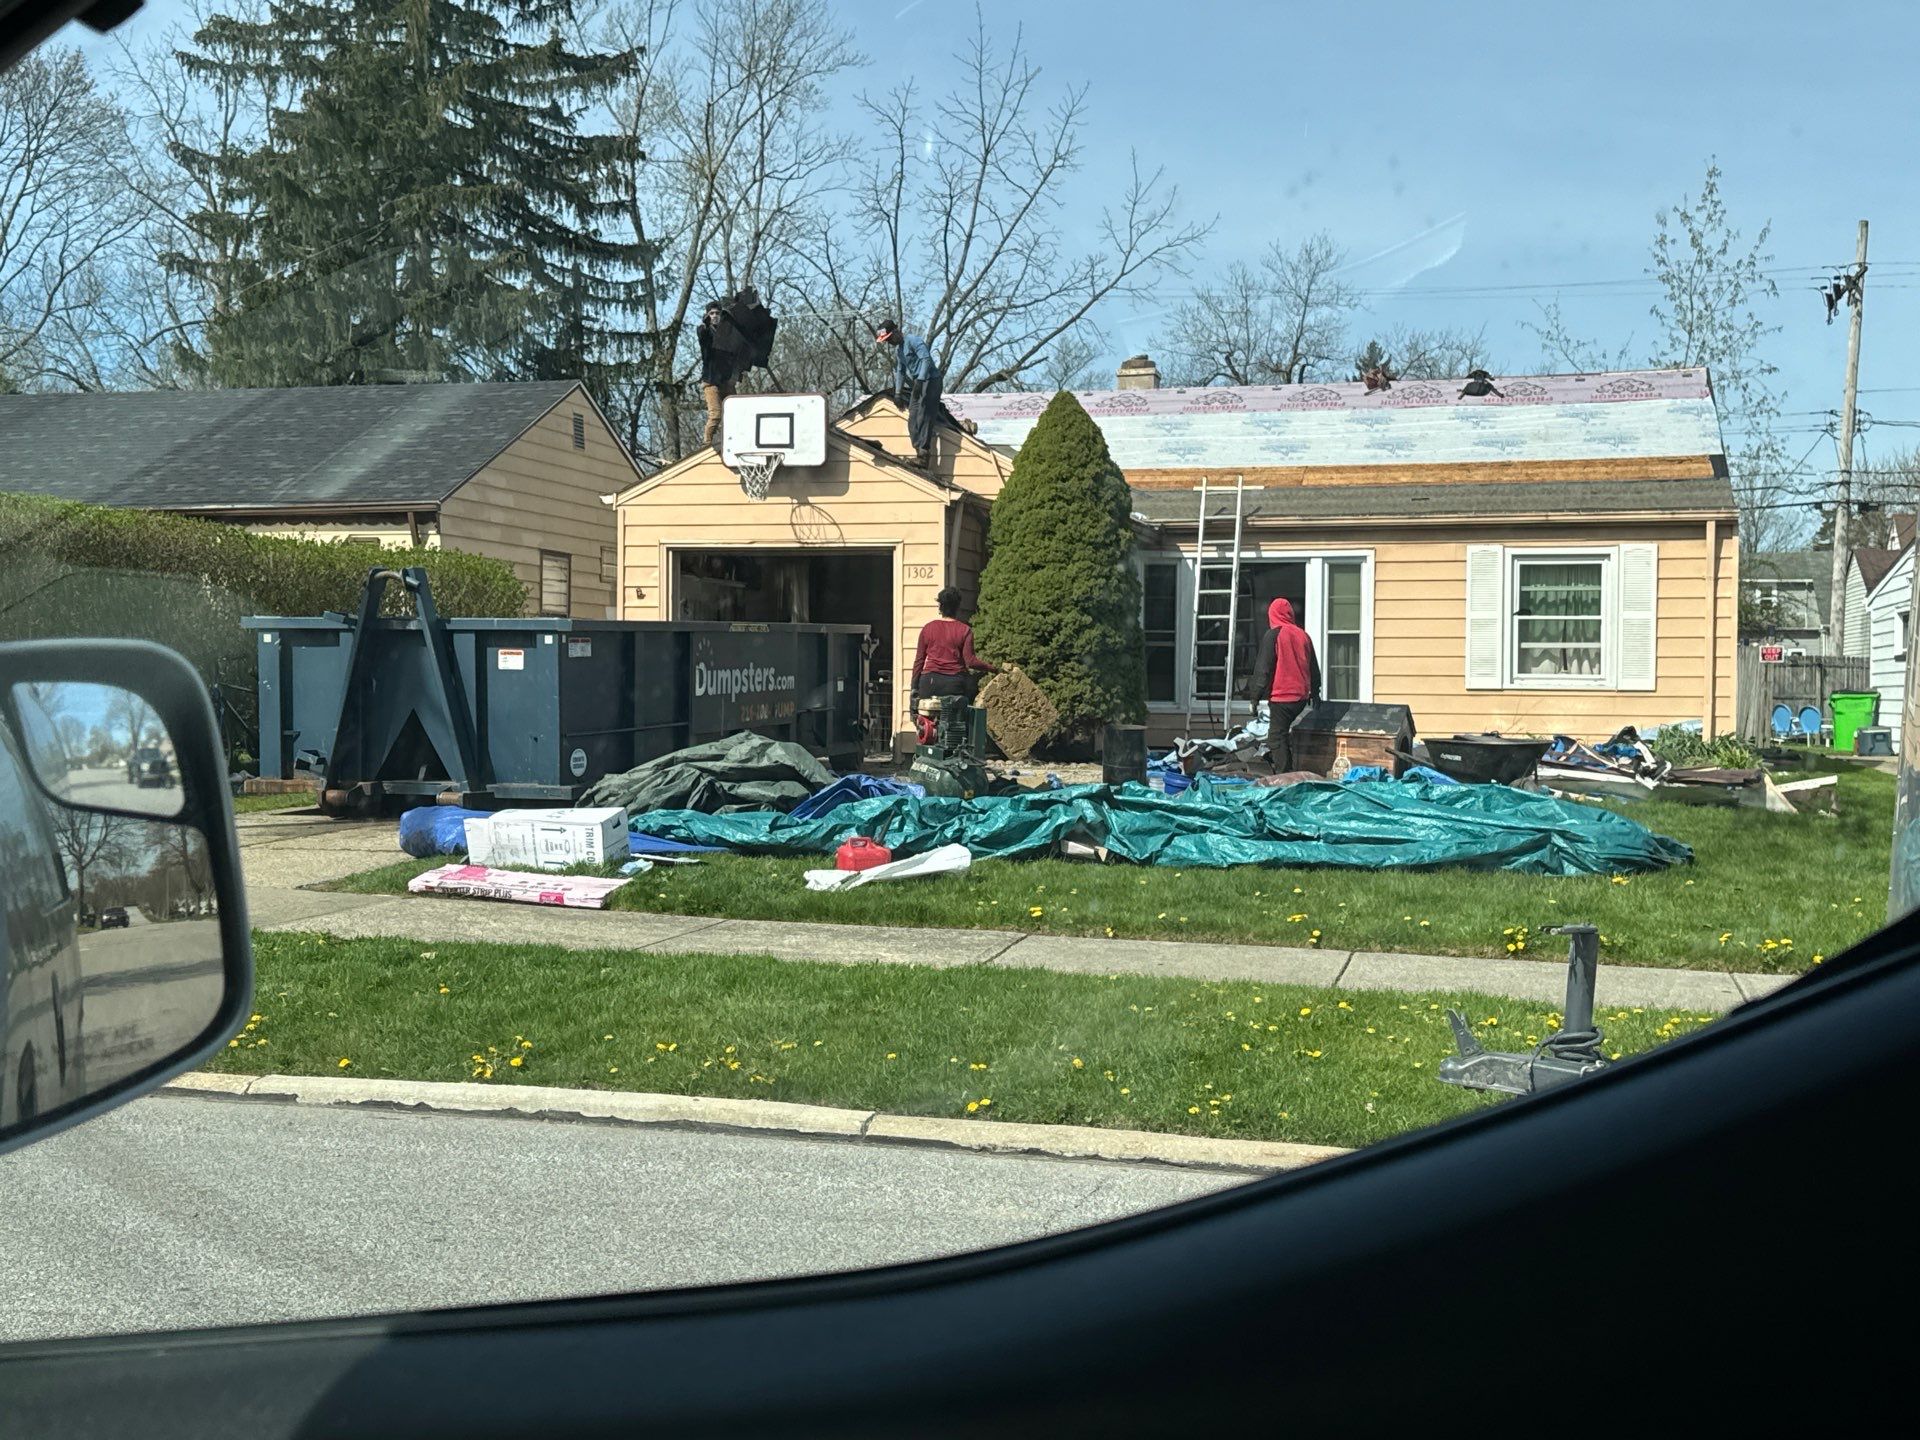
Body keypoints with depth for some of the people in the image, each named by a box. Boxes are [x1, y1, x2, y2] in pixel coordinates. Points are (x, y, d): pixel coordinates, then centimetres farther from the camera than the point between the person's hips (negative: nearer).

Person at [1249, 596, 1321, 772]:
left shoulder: (1274, 635, -8)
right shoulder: (1303, 635, 9)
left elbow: (1263, 669, -9)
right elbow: (1314, 667, 17)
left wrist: (1255, 697, -4)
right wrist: (1314, 692, 29)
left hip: (1280, 697, -6)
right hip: (1301, 696, 6)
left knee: (1276, 739, -3)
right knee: (1285, 734, 18)